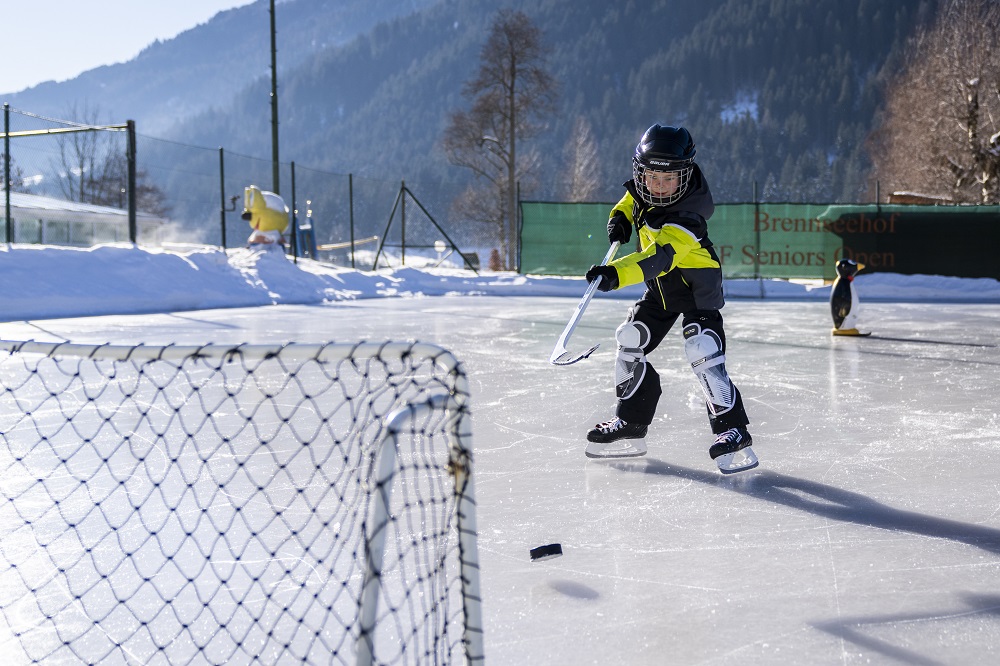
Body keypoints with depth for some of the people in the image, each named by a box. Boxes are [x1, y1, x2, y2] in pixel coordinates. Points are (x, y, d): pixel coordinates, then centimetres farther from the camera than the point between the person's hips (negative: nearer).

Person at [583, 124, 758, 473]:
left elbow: (659, 257, -50)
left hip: (696, 281, -8)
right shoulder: (642, 187, -12)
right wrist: (620, 216, -5)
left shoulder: (685, 218, -35)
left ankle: (732, 429, -14)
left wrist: (617, 273, -64)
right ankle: (631, 421, 20)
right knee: (631, 339, 7)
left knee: (702, 351, -22)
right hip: (662, 284, 8)